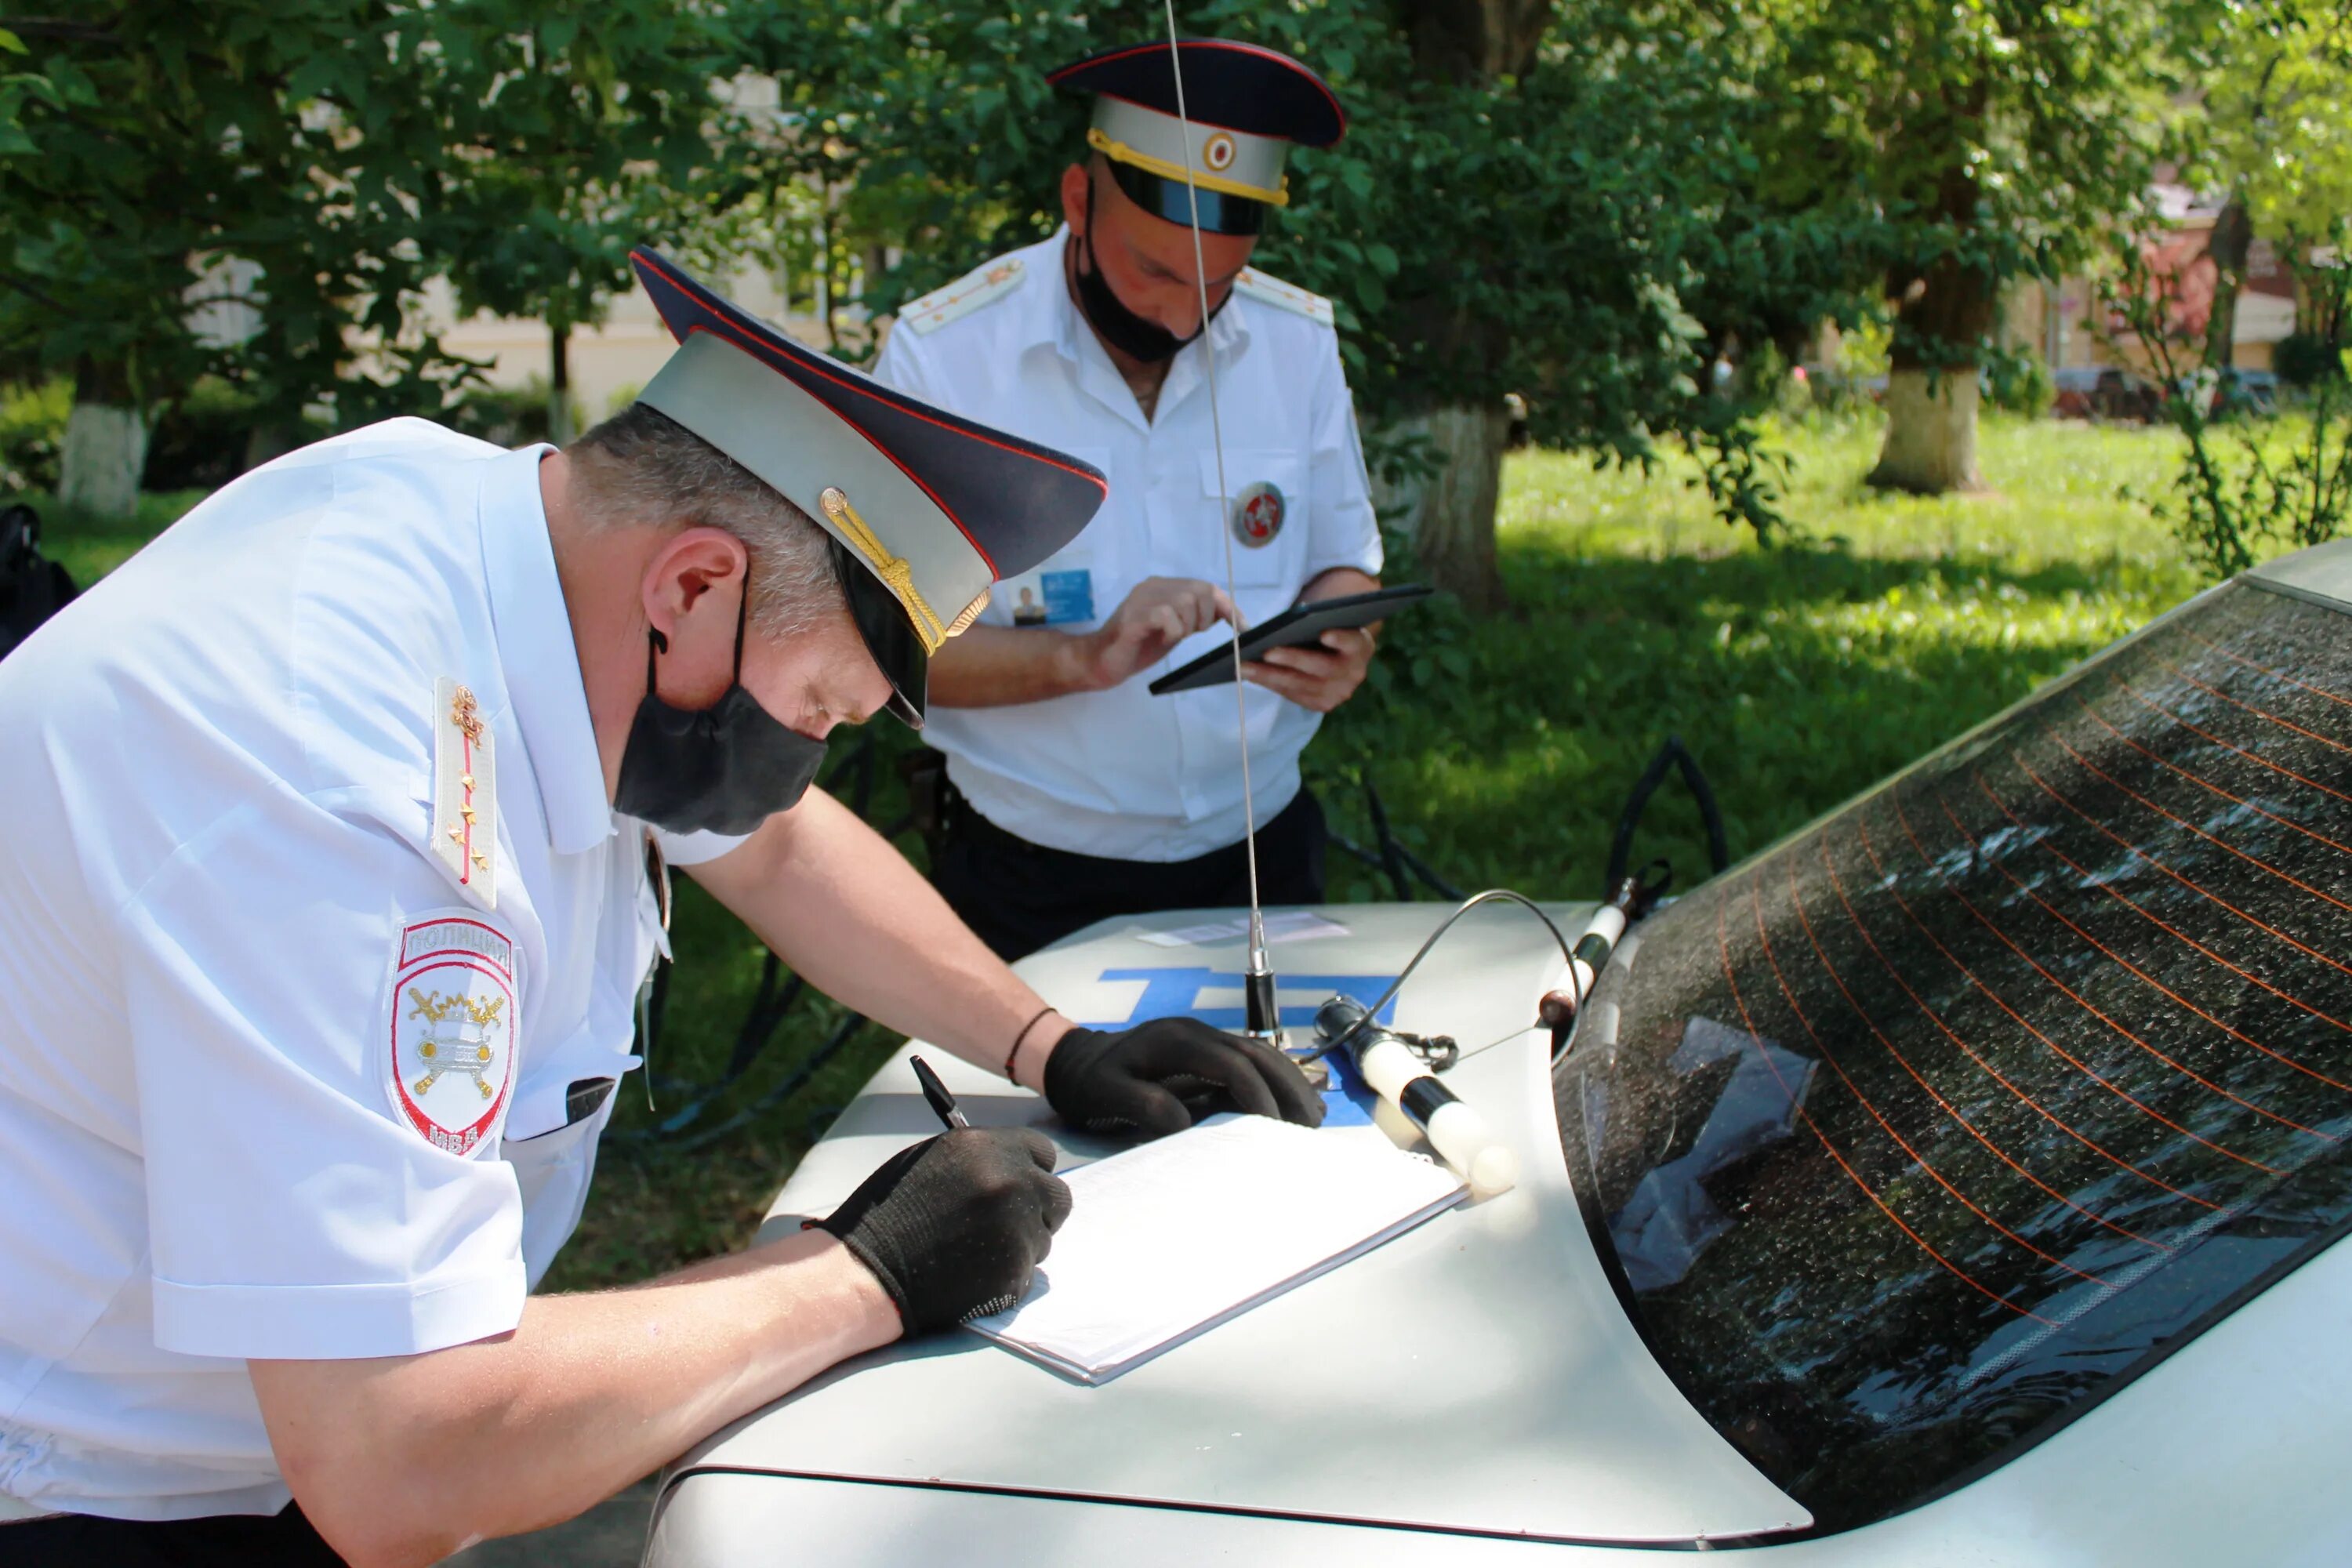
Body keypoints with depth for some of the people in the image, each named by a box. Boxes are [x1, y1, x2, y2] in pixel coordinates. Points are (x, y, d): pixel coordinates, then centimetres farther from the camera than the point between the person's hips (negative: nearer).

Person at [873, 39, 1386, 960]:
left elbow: (1342, 563, 8)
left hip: (1263, 855, 4)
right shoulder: (939, 354, -13)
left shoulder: (1299, 340, -2)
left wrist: (1337, 644, -14)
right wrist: (1083, 659, -29)